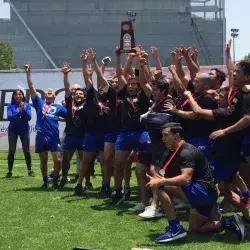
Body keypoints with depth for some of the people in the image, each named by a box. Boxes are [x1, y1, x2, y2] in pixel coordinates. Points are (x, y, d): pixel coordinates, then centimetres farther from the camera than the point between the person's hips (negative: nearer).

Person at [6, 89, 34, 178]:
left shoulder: (27, 105, -3)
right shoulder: (10, 105, -4)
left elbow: (29, 117, -10)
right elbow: (9, 117, -15)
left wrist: (24, 110, -25)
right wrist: (19, 112, -26)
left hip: (24, 130, 1)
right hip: (13, 131, -1)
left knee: (26, 151, 7)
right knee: (11, 151, 0)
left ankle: (30, 170, 18)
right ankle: (9, 171, 5)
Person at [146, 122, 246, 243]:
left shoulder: (187, 152, -17)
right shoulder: (176, 152, 13)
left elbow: (186, 179, -32)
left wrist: (161, 182, -34)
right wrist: (157, 179, -5)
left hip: (204, 191, -11)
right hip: (206, 195, 11)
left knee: (161, 187, -20)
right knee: (194, 228, 27)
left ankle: (175, 228, -17)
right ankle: (230, 222, 19)